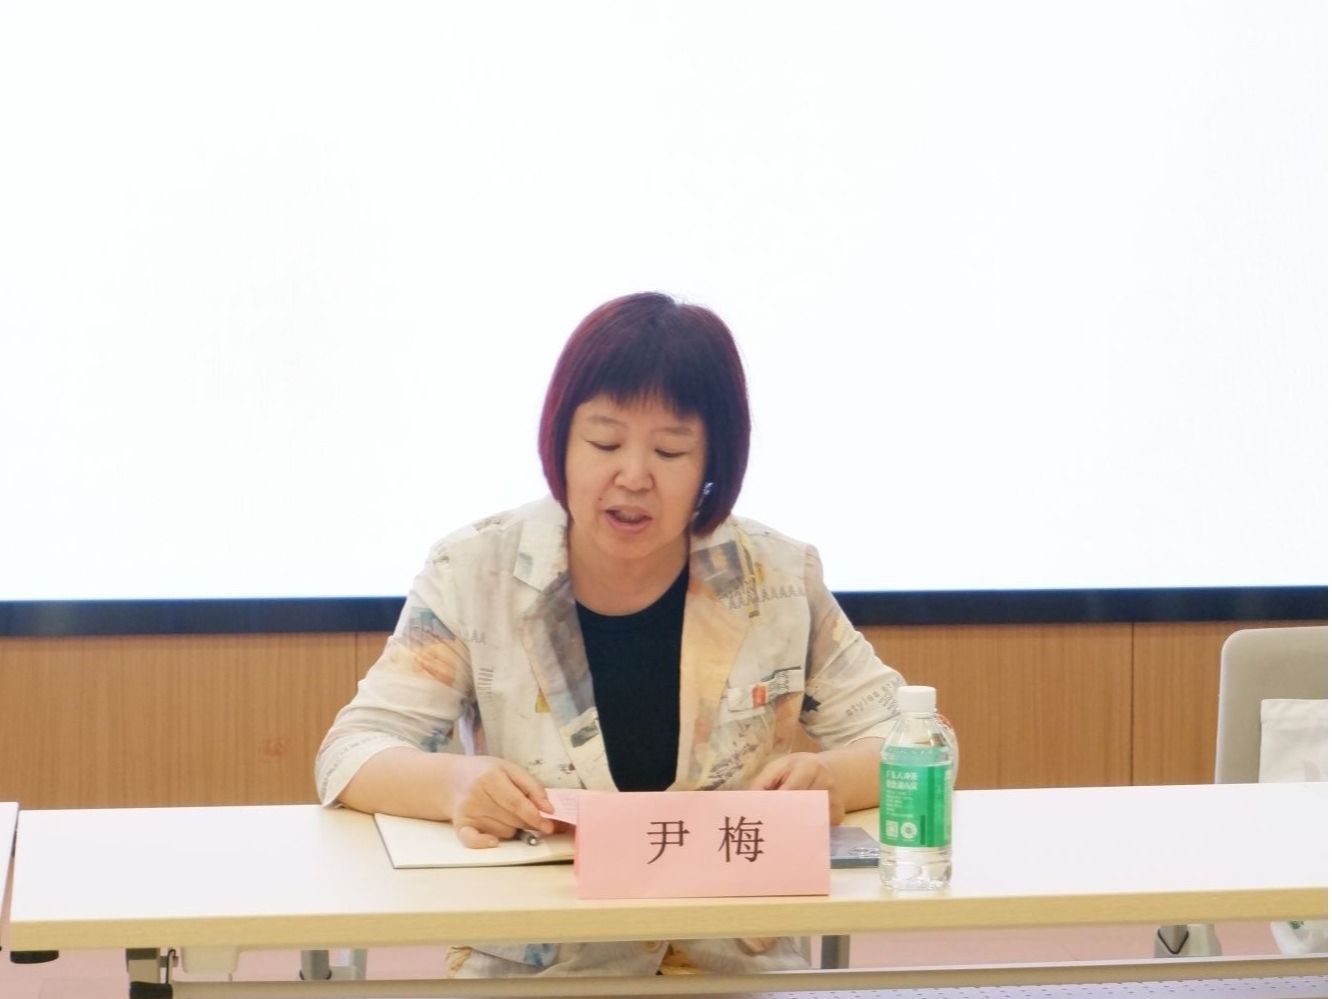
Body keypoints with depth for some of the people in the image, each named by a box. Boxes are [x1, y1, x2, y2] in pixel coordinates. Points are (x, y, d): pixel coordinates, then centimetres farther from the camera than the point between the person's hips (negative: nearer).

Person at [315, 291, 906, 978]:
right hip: (526, 970, 0)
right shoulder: (474, 575, 4)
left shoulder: (779, 581, 5)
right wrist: (454, 784, -23)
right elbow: (351, 753, 1)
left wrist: (832, 779, -17)